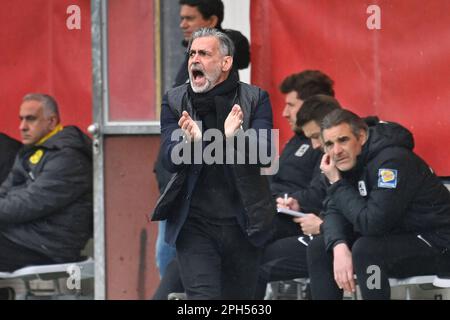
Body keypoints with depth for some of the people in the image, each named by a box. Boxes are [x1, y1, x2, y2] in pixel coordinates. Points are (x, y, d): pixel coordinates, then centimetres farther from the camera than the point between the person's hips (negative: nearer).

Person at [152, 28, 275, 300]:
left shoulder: (255, 99, 2)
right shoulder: (174, 101, 5)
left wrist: (237, 136, -31)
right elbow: (170, 160, -5)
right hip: (195, 224, 0)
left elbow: (264, 153, -10)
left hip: (243, 223, 0)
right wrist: (190, 141, -27)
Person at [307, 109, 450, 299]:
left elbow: (371, 224, -28)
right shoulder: (348, 161, 1)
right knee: (318, 248, 1)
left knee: (365, 249, -32)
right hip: (396, 236, 9)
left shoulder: (392, 160, -25)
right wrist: (339, 246, -21)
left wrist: (338, 183, -18)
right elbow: (334, 211, 0)